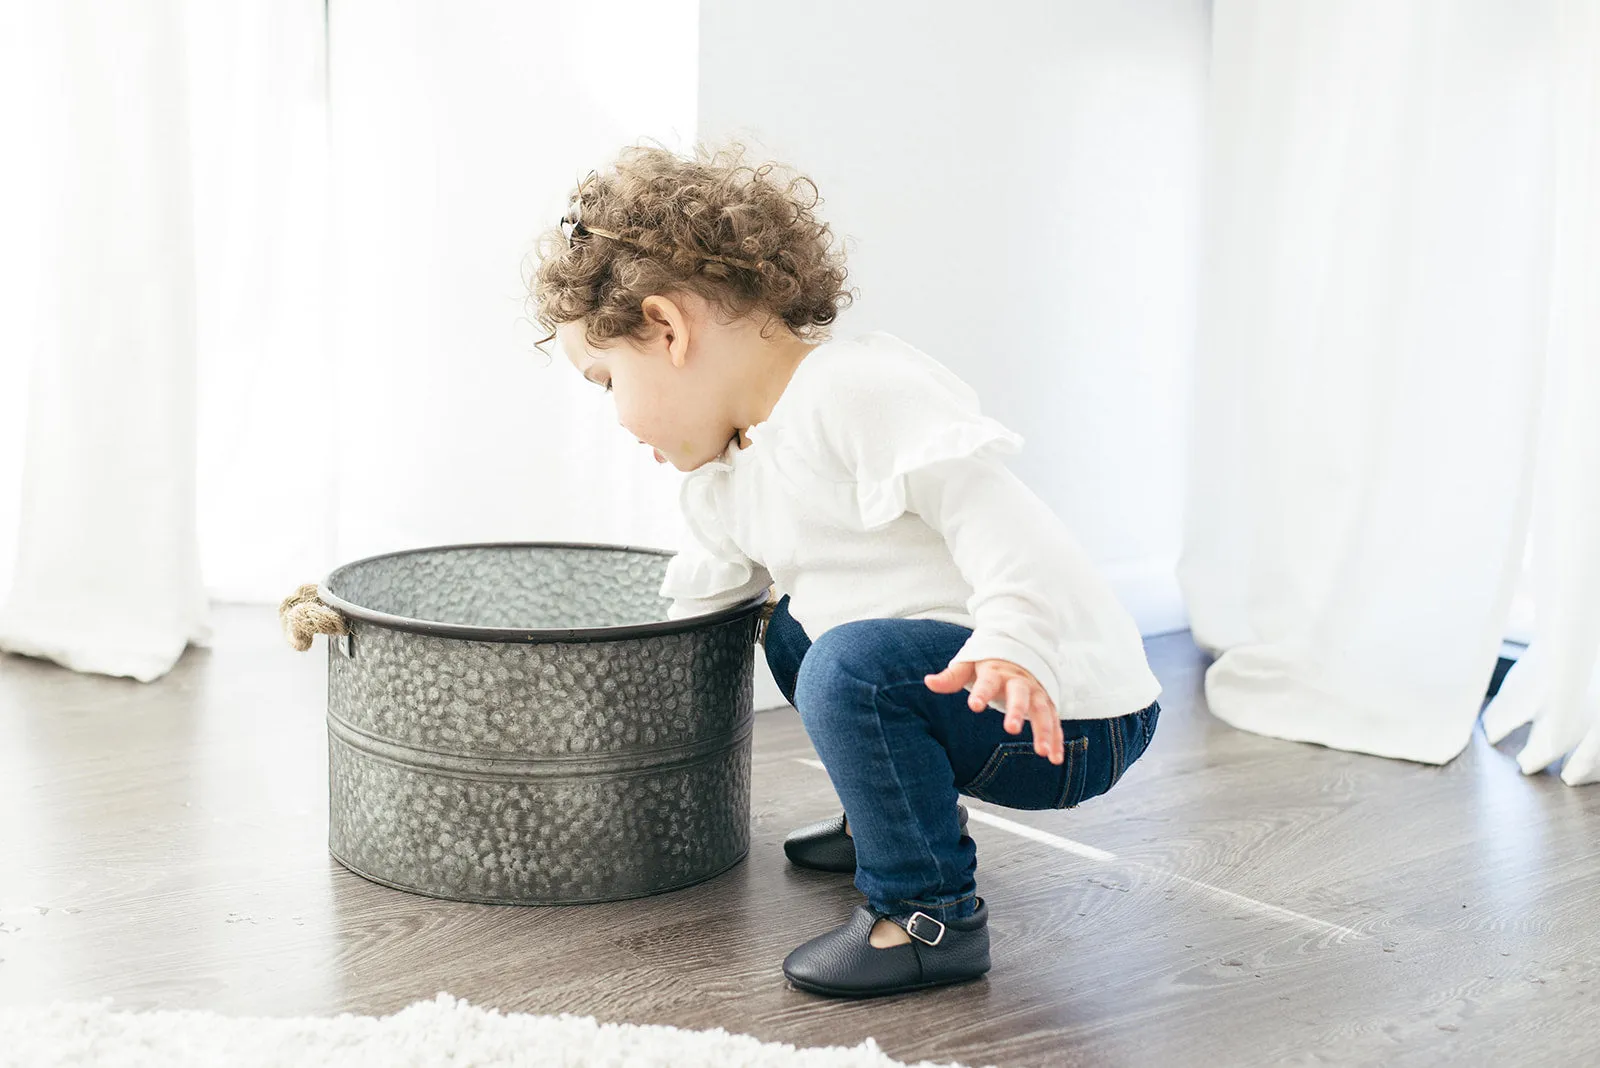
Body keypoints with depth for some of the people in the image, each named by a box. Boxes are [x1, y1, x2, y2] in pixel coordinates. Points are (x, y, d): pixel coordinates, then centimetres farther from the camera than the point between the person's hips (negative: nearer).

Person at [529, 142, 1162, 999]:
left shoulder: (857, 394, -21)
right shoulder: (730, 477, 11)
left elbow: (990, 511, -30)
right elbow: (697, 604, 24)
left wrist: (1013, 646, -42)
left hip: (1063, 715, -10)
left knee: (853, 664, -31)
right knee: (793, 626, 24)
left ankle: (929, 912, -14)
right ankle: (894, 816, 35)